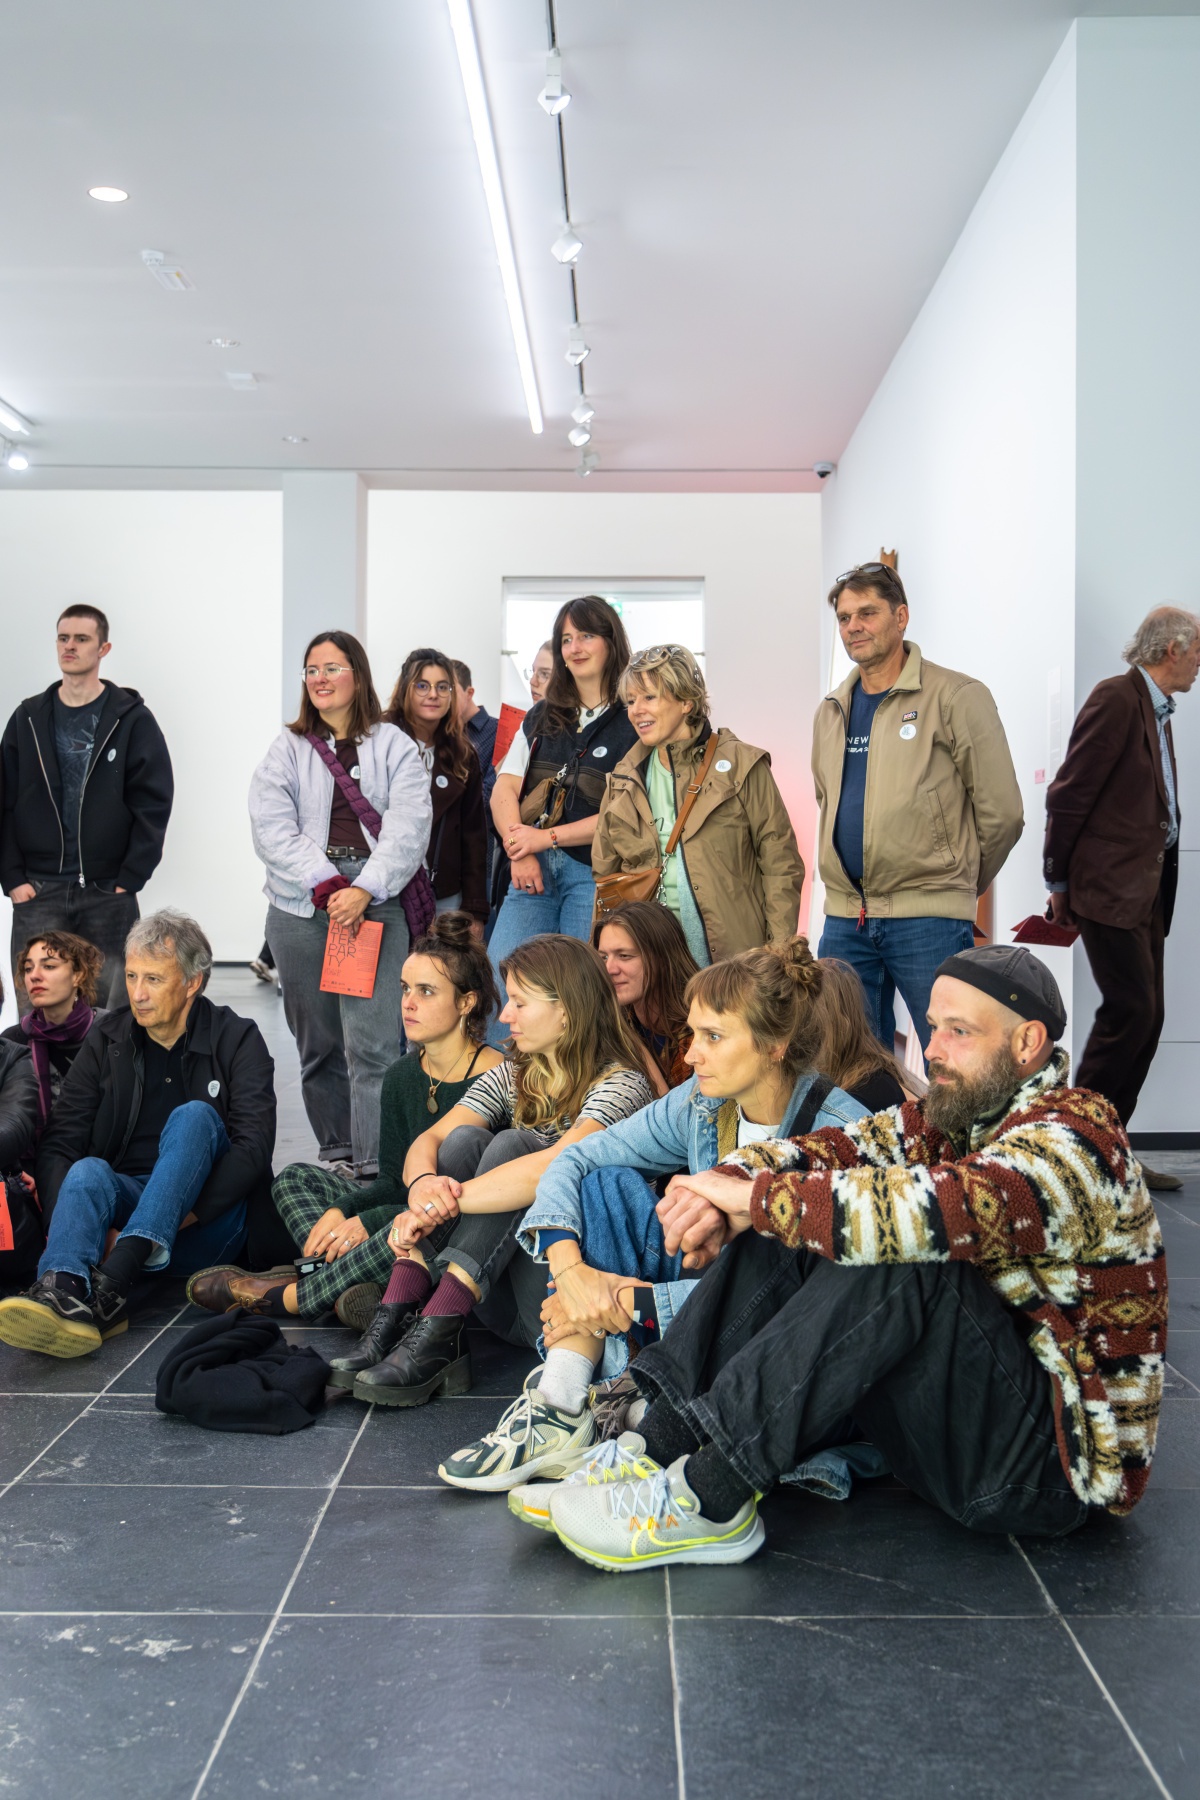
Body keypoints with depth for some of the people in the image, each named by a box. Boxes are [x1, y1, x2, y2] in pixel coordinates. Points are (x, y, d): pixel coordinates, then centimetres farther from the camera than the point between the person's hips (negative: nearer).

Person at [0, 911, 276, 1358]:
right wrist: (64, 1222, -20)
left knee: (194, 1117, -28)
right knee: (88, 1172, -29)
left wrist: (184, 1216, -23)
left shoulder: (237, 1040, 1)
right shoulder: (106, 1040, 10)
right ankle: (61, 1292, -60)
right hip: (126, 1200, 2)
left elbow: (254, 1146, -10)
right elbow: (59, 1143, 1)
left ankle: (112, 1281, -45)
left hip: (210, 1220, -2)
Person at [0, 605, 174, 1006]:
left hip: (109, 892, -2)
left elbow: (153, 804, -3)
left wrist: (131, 878, -9)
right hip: (37, 892, 2)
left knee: (112, 1011, 5)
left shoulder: (132, 718, 1)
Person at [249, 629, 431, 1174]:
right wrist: (326, 886, -12)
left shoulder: (394, 746, 11)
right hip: (301, 905, 3)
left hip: (376, 903, -2)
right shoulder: (287, 750, 15)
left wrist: (364, 890, -14)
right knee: (318, 1044, 7)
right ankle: (335, 1153, 18)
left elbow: (408, 827, -1)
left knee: (372, 1043, -13)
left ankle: (375, 1167, -13)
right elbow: (272, 829, 1)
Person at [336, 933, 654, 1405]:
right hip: (499, 1297, 6)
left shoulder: (621, 1085, -10)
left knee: (509, 1145, -24)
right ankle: (395, 1322, -28)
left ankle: (436, 1337, -34)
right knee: (465, 1139, -15)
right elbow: (428, 1141, -2)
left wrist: (446, 1201, -32)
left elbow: (556, 1166, -30)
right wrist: (424, 1184, -26)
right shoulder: (510, 1077, 13)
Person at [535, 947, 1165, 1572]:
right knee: (786, 1232, -6)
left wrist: (758, 1197, -27)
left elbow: (942, 1213, -34)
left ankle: (708, 1501, -29)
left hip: (1055, 1453, -8)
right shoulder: (953, 1116, 9)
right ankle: (657, 1447, -17)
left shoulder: (1074, 1136, -17)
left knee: (893, 1257, -33)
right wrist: (726, 1189, -21)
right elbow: (833, 1149, 1)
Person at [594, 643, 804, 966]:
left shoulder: (740, 764, 2)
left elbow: (780, 866, 0)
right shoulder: (624, 779, 15)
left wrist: (779, 956, -8)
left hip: (731, 953, -3)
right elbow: (605, 874, 18)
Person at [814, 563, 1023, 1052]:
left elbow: (1000, 812, -4)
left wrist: (960, 883, 7)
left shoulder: (956, 697, -6)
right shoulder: (831, 710, 13)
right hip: (844, 917, 6)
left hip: (928, 920, -6)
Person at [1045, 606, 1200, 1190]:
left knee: (1146, 1017, 8)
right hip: (1111, 885, -9)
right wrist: (1060, 884, -8)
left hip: (1148, 888, 9)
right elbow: (1069, 793, -12)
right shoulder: (1116, 698, -10)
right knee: (1130, 1009, -10)